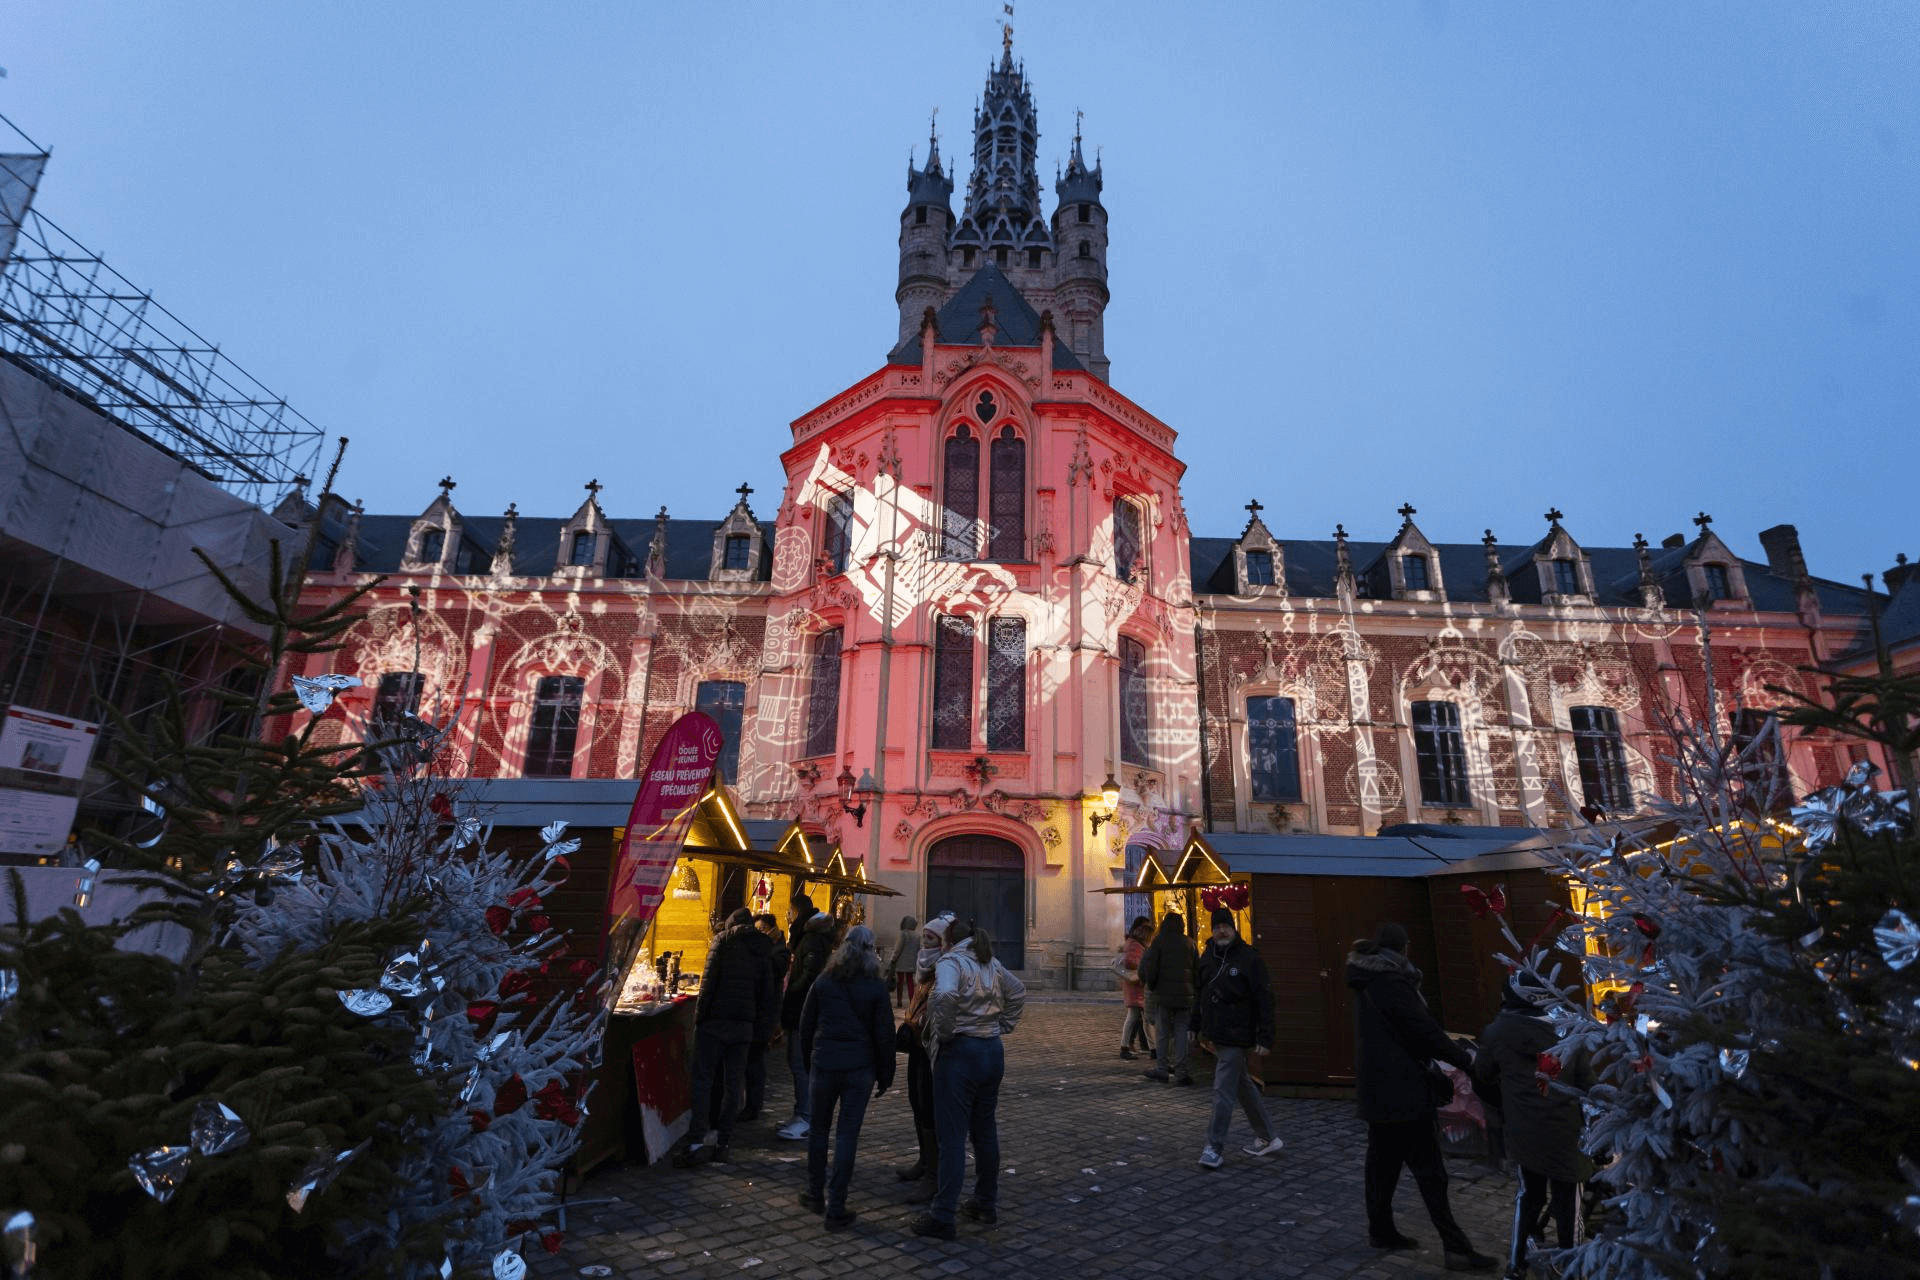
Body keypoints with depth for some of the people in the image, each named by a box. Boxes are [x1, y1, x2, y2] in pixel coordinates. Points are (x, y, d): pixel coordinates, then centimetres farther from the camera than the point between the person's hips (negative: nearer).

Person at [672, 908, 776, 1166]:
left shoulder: (723, 942, 1)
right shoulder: (761, 952, 13)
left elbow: (709, 981, -10)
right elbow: (767, 996, 10)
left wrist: (699, 1015, -7)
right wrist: (761, 1030, 12)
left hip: (715, 1020, -4)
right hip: (743, 1024, 4)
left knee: (703, 1079, 0)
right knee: (733, 1082, 9)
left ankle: (696, 1139, -6)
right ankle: (722, 1140, 12)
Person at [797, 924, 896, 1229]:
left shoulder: (822, 982, 0)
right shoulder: (876, 987, -6)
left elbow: (806, 1026, 6)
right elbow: (884, 1034, -3)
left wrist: (808, 1064, 18)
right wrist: (885, 1075, 7)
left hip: (824, 1065, 2)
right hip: (860, 1068, -1)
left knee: (819, 1130, 18)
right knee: (848, 1134, 5)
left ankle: (815, 1194, 30)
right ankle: (836, 1207, 10)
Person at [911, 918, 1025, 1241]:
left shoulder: (951, 961, -12)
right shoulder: (992, 963, 11)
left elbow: (945, 996, -31)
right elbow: (1018, 993, 21)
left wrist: (943, 1032, -18)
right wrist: (1003, 1025, 17)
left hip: (960, 1053, -7)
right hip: (993, 1051, 7)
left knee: (952, 1136, 0)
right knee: (985, 1130, 19)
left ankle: (942, 1217, 8)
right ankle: (987, 1204, 30)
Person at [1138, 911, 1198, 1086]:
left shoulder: (1158, 941, -6)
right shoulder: (1189, 944, 5)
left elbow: (1148, 967, -10)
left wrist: (1150, 985, 4)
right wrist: (1191, 987, 16)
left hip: (1163, 993, -3)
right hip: (1184, 994, 3)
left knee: (1162, 1032, 7)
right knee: (1181, 1032, 7)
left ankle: (1162, 1069, 11)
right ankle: (1180, 1072, 5)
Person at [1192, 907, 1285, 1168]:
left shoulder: (1249, 959, -13)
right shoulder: (1208, 958, 8)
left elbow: (1264, 1001, -14)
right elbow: (1200, 996, 16)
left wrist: (1265, 1040, -17)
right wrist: (1198, 1028, 14)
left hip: (1235, 1039, -7)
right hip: (1215, 1036, 7)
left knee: (1223, 1093, -5)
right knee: (1244, 1087, 18)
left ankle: (1214, 1148, 3)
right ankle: (1267, 1137, 33)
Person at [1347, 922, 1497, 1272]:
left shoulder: (1369, 979, 11)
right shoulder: (1390, 979, -19)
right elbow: (1420, 1028, -20)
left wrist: (1448, 1047, 21)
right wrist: (1465, 1059, -8)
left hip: (1379, 1085, 9)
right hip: (1401, 1087, -9)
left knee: (1383, 1158, 15)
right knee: (1428, 1168, -3)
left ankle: (1381, 1229, 22)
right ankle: (1456, 1247, 3)